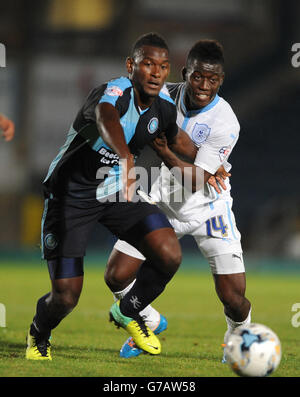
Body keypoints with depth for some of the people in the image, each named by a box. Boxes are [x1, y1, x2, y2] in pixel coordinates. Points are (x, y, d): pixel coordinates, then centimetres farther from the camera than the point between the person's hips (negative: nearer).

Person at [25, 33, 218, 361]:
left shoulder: (164, 105, -4)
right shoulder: (114, 93, -28)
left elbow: (175, 137, 21)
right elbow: (106, 119, -54)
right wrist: (126, 157, -74)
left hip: (118, 190, 6)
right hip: (71, 194, -6)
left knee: (169, 254, -19)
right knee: (65, 298, -10)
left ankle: (128, 312, 11)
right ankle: (39, 334, 28)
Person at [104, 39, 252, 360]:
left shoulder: (225, 124, -25)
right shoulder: (168, 94, -11)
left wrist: (167, 154, -41)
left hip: (208, 208, -4)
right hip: (164, 201, 4)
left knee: (233, 298, -12)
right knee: (116, 276, -5)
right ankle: (150, 322, 26)